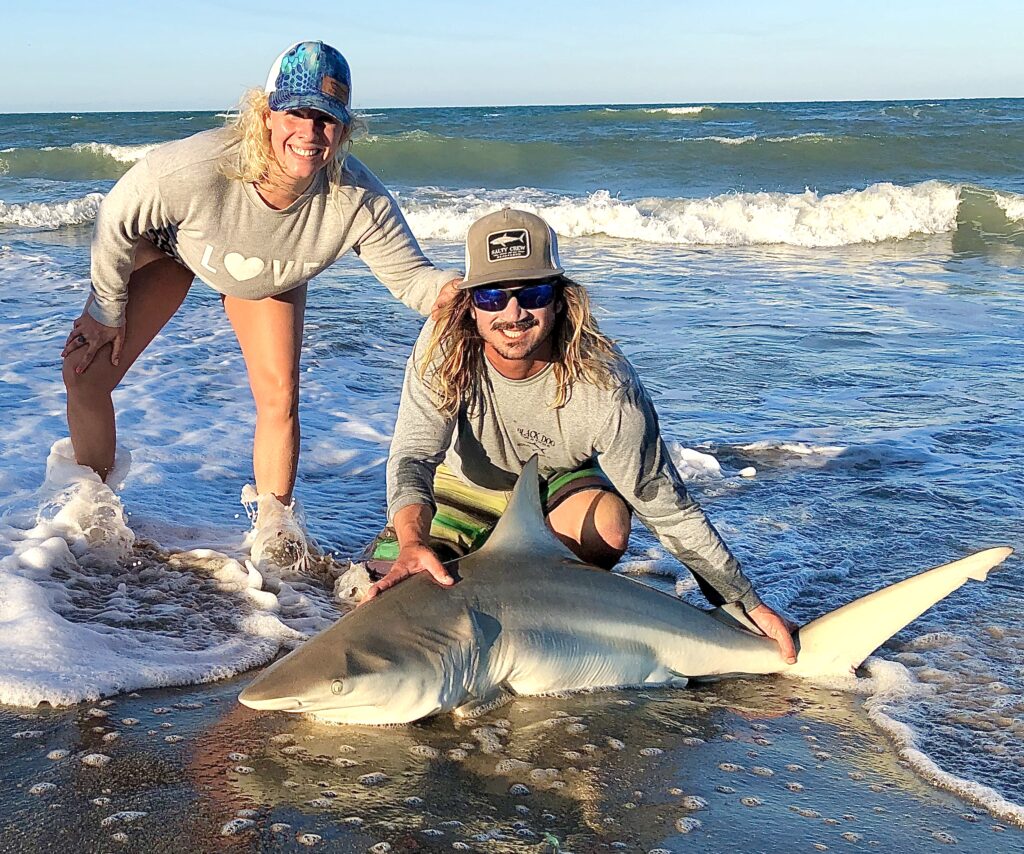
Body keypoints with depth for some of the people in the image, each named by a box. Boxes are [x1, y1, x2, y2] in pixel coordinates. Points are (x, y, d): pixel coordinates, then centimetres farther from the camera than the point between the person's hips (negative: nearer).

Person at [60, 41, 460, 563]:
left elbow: (411, 276, -24)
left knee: (279, 398, -8)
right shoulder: (196, 169, -45)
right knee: (85, 374, -5)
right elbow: (115, 224, -25)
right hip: (170, 246, -1)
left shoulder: (359, 200, -37)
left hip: (271, 277, 1)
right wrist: (106, 311, -12)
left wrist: (459, 289, -47)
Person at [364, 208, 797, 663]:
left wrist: (749, 605, -27)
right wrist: (413, 544, -56)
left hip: (558, 486, -1)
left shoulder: (605, 386, -33)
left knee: (606, 522, -35)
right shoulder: (443, 346, -29)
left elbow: (670, 511, -27)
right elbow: (412, 455, -34)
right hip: (465, 490, 2)